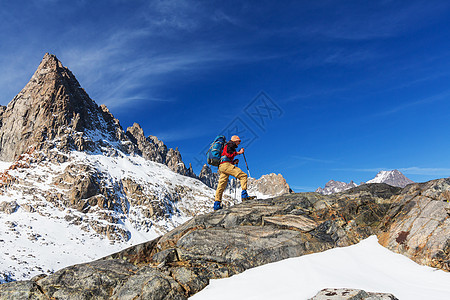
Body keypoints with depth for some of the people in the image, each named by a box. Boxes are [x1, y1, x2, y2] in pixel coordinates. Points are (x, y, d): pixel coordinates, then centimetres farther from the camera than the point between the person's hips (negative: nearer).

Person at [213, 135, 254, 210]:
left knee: (221, 186, 4)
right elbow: (228, 154, -11)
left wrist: (234, 162, 19)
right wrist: (239, 152, -2)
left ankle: (217, 204, 1)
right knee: (243, 175, -13)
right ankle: (244, 195, -22)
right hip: (225, 165, -10)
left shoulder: (229, 146, 35)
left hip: (221, 167, 10)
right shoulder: (230, 144, 7)